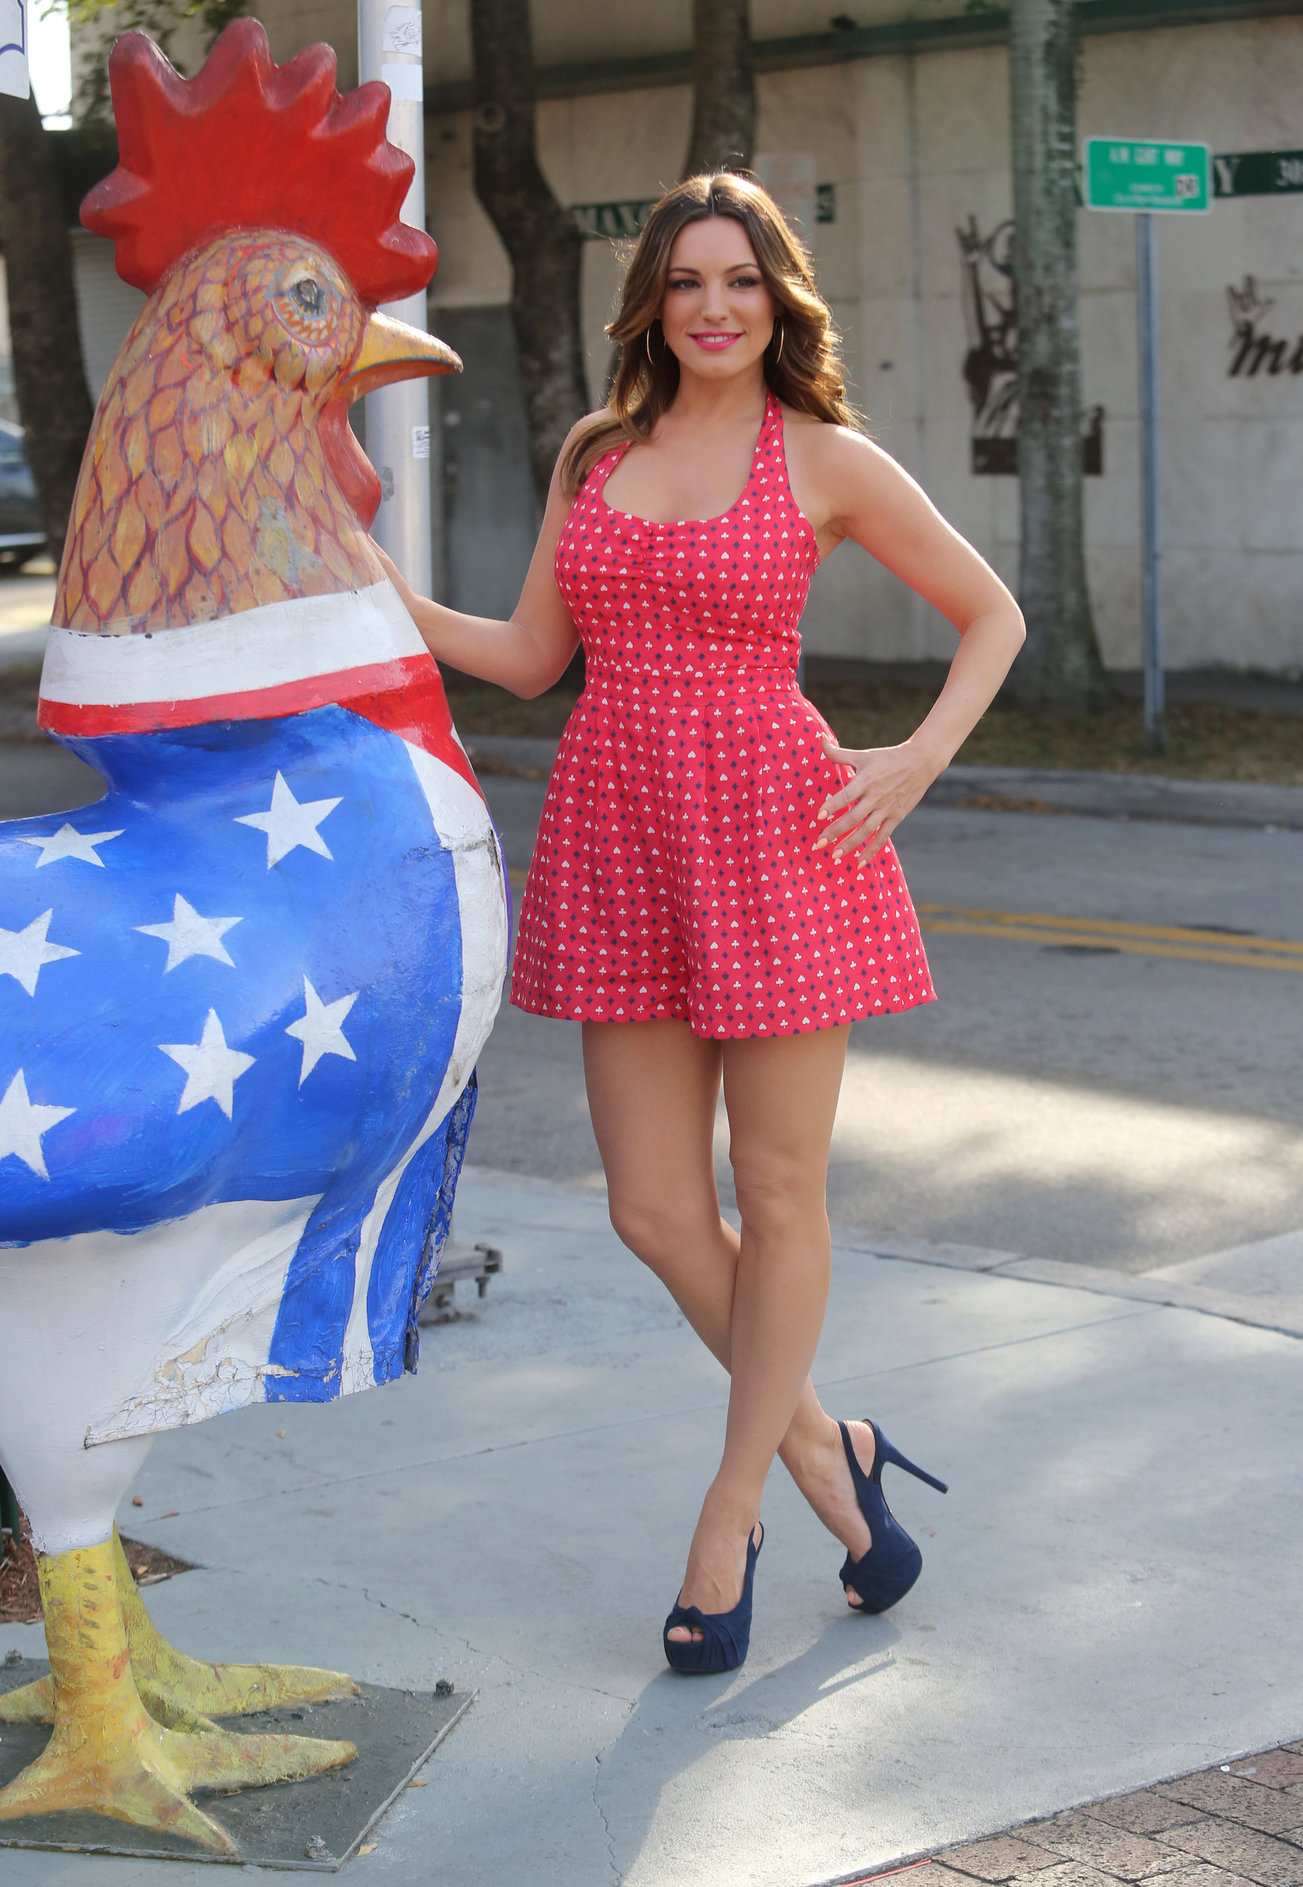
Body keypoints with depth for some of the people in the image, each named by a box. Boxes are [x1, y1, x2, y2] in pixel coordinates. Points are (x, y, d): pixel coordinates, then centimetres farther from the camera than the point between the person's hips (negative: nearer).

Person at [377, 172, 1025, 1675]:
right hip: (620, 846, 4)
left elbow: (992, 614, 6)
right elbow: (531, 656, 13)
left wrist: (920, 758, -8)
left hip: (775, 837, -4)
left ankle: (728, 1518, 20)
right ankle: (822, 1448, 26)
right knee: (655, 1212, 4)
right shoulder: (594, 453, 10)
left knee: (779, 1197, 5)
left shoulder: (827, 463, -1)